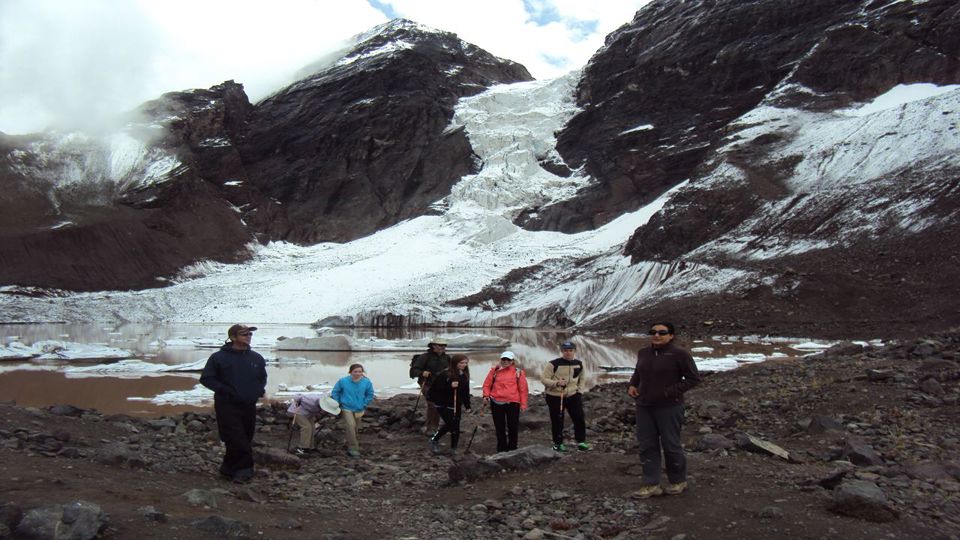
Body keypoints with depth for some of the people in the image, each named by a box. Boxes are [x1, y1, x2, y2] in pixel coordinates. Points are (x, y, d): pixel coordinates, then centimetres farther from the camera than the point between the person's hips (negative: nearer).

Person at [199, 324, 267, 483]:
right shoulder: (219, 357, -5)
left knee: (246, 440, 9)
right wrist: (225, 390, -15)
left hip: (249, 406, 5)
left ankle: (229, 468, 26)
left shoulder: (256, 358, 8)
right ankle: (244, 469, 0)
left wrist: (260, 390, 2)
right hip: (227, 406, -5)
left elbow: (263, 377, 22)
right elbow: (206, 378, -3)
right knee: (237, 441, -13)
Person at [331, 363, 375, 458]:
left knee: (354, 427, 18)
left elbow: (370, 395, 3)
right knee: (350, 425, -20)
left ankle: (350, 443, 44)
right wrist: (338, 404, -2)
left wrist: (363, 405, -2)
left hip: (359, 410, 3)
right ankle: (353, 449, -13)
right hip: (346, 408, -3)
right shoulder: (343, 381, -16)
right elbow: (335, 392, 0)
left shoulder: (367, 382, -12)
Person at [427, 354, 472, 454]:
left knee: (455, 426, 3)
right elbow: (437, 387, -18)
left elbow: (466, 391, 13)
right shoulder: (445, 374, -15)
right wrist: (450, 386, -28)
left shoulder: (464, 375, 5)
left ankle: (453, 448, 18)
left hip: (456, 405, 6)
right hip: (442, 404, -6)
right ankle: (434, 440, 7)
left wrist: (467, 406, 13)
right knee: (450, 424, -15)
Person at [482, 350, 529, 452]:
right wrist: (486, 395, -8)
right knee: (499, 427, 10)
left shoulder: (518, 372, 1)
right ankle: (501, 448, 22)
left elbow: (523, 389, 2)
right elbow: (487, 384, 9)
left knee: (513, 426, 6)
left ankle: (512, 448, 21)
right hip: (496, 403, 1)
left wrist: (523, 404, 0)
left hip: (513, 403, -1)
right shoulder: (495, 370, 4)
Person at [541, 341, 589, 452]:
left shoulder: (579, 364, 3)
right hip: (555, 396, -4)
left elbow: (581, 378, 21)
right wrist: (556, 383, -26)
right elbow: (543, 379, -12)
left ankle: (581, 442, 15)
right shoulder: (553, 364, -14)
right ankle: (558, 444, 19)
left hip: (573, 395, 4)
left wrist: (579, 389, 8)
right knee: (557, 421, 3)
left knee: (580, 418, 1)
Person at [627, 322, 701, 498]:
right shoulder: (643, 353, 7)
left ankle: (678, 481, 26)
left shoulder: (679, 354, -11)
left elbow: (694, 378, -9)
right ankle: (651, 484, 17)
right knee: (647, 446, 8)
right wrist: (632, 385, 5)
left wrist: (671, 392, -17)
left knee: (671, 445, 5)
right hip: (644, 407, 6)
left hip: (669, 408, -6)